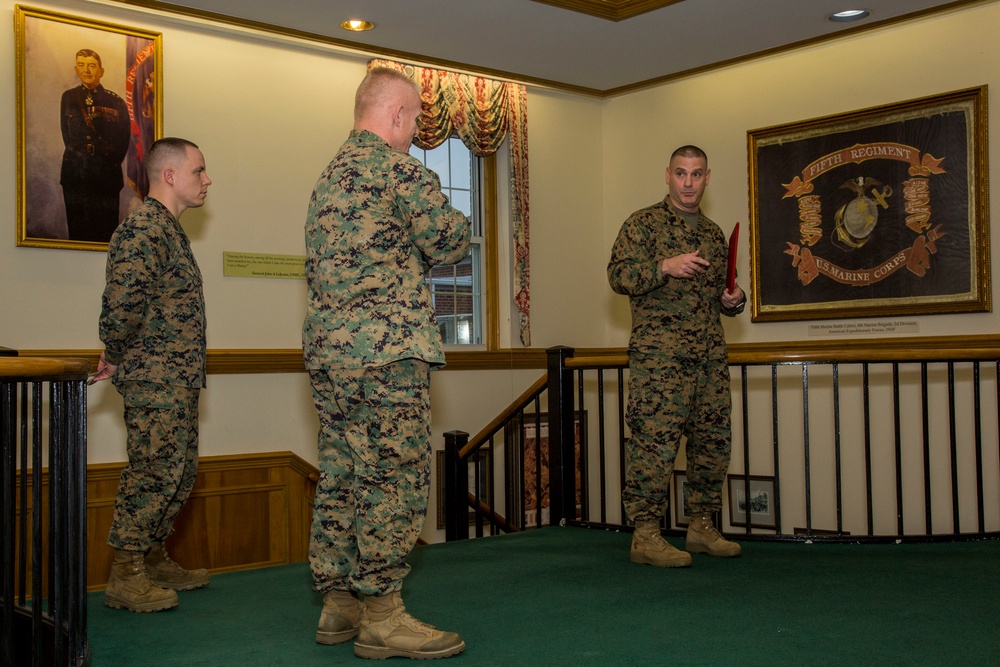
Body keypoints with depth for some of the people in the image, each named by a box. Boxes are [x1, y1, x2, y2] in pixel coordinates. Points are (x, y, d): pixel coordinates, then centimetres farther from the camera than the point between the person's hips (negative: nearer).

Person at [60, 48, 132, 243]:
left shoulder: (115, 102, 3)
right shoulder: (68, 97, 9)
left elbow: (123, 140, 5)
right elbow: (66, 134, 12)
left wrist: (110, 163, 3)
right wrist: (78, 157, 7)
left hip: (106, 175, -2)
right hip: (74, 173, 2)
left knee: (106, 231, -2)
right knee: (77, 230, 3)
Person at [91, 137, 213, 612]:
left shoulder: (169, 229, 19)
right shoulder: (142, 228, -15)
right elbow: (122, 301, -25)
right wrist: (116, 357, -11)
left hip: (178, 380, 10)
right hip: (155, 377, -10)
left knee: (180, 473, 15)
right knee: (153, 472, -6)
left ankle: (154, 560, 27)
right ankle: (125, 577, 3)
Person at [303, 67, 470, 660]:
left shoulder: (331, 174, 20)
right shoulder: (399, 168, -8)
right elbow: (448, 242, -8)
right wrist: (461, 226, 15)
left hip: (327, 346, 9)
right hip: (386, 349, -9)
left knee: (341, 478, 11)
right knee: (395, 479, -4)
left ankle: (339, 603, 18)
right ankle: (381, 616, 0)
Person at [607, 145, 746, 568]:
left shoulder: (714, 232, 20)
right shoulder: (644, 223, 2)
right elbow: (618, 276, -8)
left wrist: (734, 299, 8)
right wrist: (666, 266, -21)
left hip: (711, 355, 7)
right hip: (659, 354, -6)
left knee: (714, 440, 7)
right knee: (654, 439, -11)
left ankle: (702, 526, 18)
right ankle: (645, 535, -5)